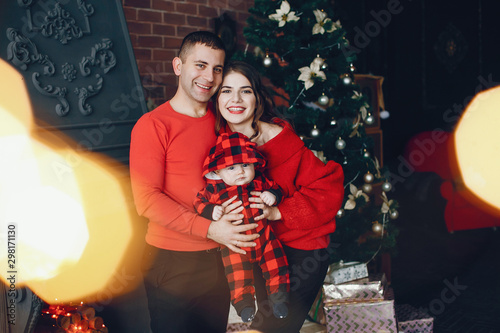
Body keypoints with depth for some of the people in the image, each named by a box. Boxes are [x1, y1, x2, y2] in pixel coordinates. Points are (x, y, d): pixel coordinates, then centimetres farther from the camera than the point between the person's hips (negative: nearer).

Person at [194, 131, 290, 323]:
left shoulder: (259, 182, -2)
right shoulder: (214, 189, -9)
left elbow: (276, 188, 10)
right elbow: (200, 202, -2)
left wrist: (272, 195, -13)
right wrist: (212, 211, -21)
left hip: (263, 236, 2)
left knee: (275, 264, -1)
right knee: (237, 272, -4)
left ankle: (278, 295, 14)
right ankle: (244, 301, 13)